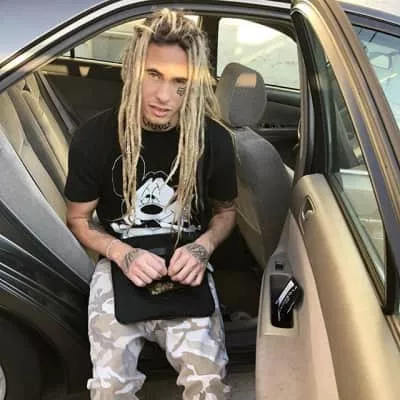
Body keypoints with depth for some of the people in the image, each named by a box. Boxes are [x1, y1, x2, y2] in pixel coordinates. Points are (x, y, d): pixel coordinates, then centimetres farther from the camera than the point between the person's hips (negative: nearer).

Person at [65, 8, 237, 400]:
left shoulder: (214, 139, -8)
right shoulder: (94, 137, -10)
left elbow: (225, 210, 9)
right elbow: (78, 218, 3)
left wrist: (202, 248, -11)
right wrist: (123, 253, -15)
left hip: (187, 269, 1)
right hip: (120, 266, 0)